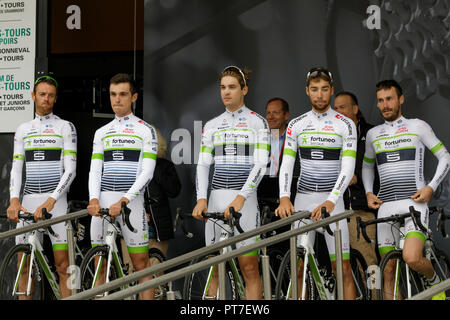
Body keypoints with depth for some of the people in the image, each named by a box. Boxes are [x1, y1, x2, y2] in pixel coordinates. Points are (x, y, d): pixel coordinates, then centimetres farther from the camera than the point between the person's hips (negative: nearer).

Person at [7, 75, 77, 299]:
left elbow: (70, 169, -6)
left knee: (62, 265, -6)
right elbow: (16, 169, 8)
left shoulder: (65, 127, 2)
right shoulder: (23, 130, 14)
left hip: (56, 200, -4)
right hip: (28, 201, 4)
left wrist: (51, 200, -19)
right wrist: (14, 200, -10)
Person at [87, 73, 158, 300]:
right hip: (102, 202, 4)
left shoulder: (145, 130, 2)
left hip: (131, 201, -4)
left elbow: (147, 172, -7)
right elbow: (95, 170, 8)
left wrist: (124, 201, -19)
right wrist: (94, 199, -11)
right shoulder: (102, 133, 15)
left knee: (141, 264, -2)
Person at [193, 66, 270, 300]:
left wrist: (241, 197, -21)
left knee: (249, 267, -4)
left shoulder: (258, 123, 1)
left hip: (245, 197, -4)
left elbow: (261, 164, -9)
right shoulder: (212, 126, 12)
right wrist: (201, 199, -10)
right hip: (217, 198, 4)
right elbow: (202, 164, 6)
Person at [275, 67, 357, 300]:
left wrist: (330, 201, -23)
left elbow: (348, 168, -10)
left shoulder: (345, 125, -1)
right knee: (298, 267, 2)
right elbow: (286, 164, 1)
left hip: (333, 201, -2)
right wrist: (284, 198, -17)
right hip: (303, 199, 2)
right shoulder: (296, 125, 6)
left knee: (342, 268, -5)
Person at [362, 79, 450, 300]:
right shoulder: (373, 134, 15)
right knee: (389, 272, 2)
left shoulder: (418, 126, 4)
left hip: (414, 202, -4)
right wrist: (369, 193, 12)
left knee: (411, 258, -24)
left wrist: (431, 187, -6)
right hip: (386, 207, 4)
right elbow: (367, 166, 30)